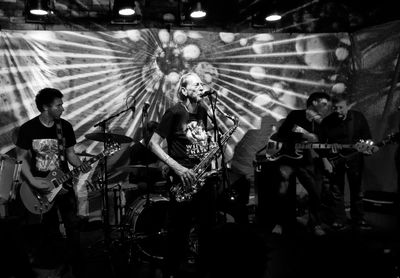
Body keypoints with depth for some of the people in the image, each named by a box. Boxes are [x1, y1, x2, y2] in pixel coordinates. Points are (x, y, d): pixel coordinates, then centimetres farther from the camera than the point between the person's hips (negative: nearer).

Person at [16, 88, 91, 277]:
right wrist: (32, 181, -16)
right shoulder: (28, 129, -9)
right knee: (47, 230, 8)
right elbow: (22, 158, -3)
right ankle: (44, 261, 34)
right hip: (39, 186, -2)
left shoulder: (65, 127, -1)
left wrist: (80, 165, -14)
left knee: (73, 226, 0)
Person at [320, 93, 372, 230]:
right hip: (334, 159, 0)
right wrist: (325, 162, -6)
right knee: (336, 191, 6)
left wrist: (368, 147, -18)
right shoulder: (327, 122, -8)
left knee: (356, 189, 10)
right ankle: (339, 219, 18)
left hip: (354, 157, 0)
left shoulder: (358, 117, -7)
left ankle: (358, 218, 26)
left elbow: (367, 137, 2)